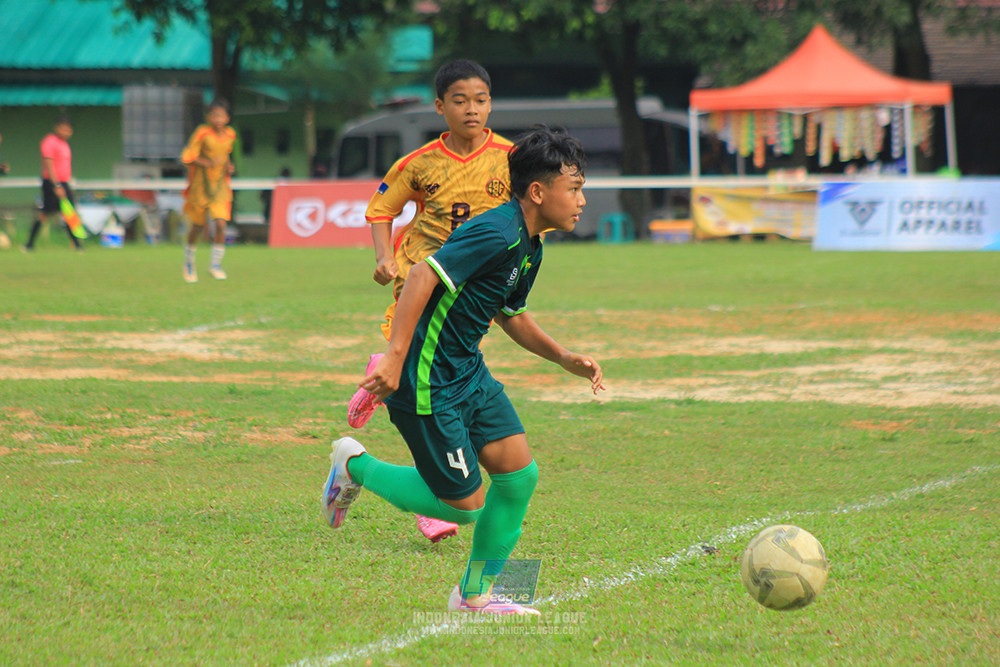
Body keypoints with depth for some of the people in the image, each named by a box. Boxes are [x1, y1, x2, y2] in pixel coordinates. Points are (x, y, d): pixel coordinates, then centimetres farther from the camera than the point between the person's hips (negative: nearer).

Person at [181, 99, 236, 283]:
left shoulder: (230, 135, 2)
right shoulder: (203, 133, -13)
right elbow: (187, 157, -13)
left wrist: (228, 165, 2)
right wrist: (208, 163, -25)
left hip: (220, 186, 3)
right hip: (200, 185, -3)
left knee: (220, 224, -14)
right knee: (198, 226, 8)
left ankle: (215, 264, -1)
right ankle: (189, 261, 34)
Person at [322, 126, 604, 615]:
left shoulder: (529, 248, 10)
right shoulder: (497, 233, -21)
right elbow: (424, 276, -29)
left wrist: (565, 358, 14)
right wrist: (396, 356, -34)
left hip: (470, 372, 10)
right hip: (429, 383, -9)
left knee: (519, 473, 1)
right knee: (465, 505, -2)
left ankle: (475, 595, 14)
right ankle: (356, 466, 17)